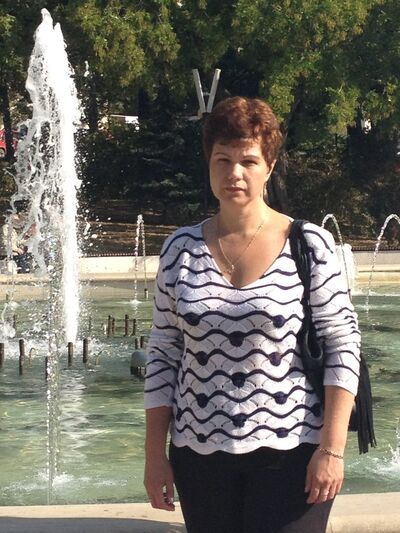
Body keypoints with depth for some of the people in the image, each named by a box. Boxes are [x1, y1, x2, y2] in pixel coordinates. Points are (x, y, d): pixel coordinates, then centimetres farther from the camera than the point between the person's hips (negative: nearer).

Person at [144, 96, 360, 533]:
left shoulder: (310, 245, -4)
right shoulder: (181, 249, 3)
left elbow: (342, 346, -4)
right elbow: (162, 354, 6)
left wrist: (332, 448, -10)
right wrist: (155, 454, 4)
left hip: (289, 451, -2)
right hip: (200, 450, 3)